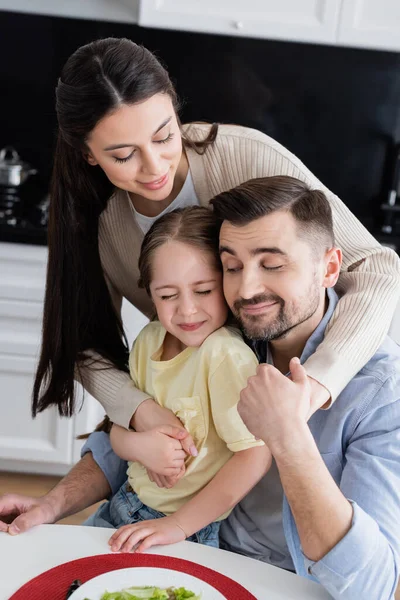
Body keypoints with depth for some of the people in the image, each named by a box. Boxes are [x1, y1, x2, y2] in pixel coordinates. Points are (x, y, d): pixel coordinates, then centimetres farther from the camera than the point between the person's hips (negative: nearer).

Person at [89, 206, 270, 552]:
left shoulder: (226, 354, -23)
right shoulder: (150, 339, -2)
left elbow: (256, 456, -24)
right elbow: (117, 435, 4)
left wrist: (179, 525, -19)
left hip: (189, 532, -6)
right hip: (125, 506, 6)